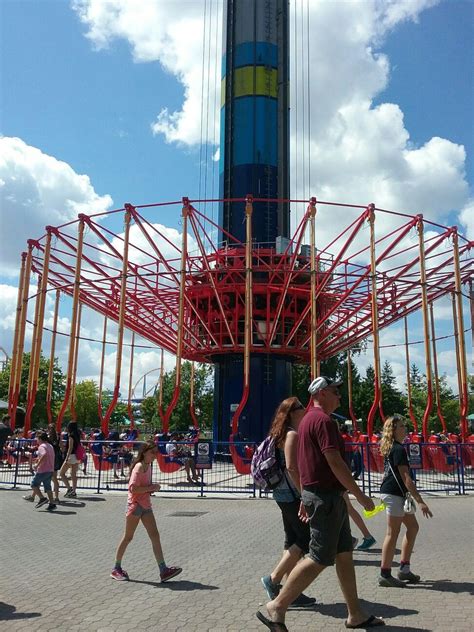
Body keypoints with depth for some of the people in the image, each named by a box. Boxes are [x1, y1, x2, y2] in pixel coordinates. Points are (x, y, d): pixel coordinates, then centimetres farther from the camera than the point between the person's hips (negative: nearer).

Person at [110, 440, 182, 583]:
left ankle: (163, 570, -3)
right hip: (135, 505, -8)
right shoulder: (139, 467, -17)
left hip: (145, 505, 8)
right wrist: (151, 488, -21)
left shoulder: (148, 466, 11)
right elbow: (133, 488, -26)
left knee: (155, 536, 0)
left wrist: (152, 488, 6)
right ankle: (116, 568, 22)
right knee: (128, 537, 5)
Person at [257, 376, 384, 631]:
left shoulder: (308, 419, 16)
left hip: (315, 493, 10)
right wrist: (360, 496, -17)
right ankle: (277, 607, 2)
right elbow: (335, 462, -23)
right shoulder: (323, 420, -17)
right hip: (327, 497, -10)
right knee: (320, 558, -5)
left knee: (344, 553, 14)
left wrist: (305, 498, 22)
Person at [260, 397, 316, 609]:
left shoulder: (284, 434, 16)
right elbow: (291, 467, -23)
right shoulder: (293, 434, -14)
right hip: (292, 495, -10)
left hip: (285, 494, 10)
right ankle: (274, 579, 0)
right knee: (306, 539, -3)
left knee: (293, 542, 12)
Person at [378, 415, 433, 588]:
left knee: (413, 527, 16)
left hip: (396, 494, 10)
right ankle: (385, 575, 5)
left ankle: (404, 568, 21)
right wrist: (420, 501, -21)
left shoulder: (392, 448, 13)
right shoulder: (399, 449, -17)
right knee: (392, 533, -3)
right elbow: (406, 478, -21)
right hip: (394, 494, -10)